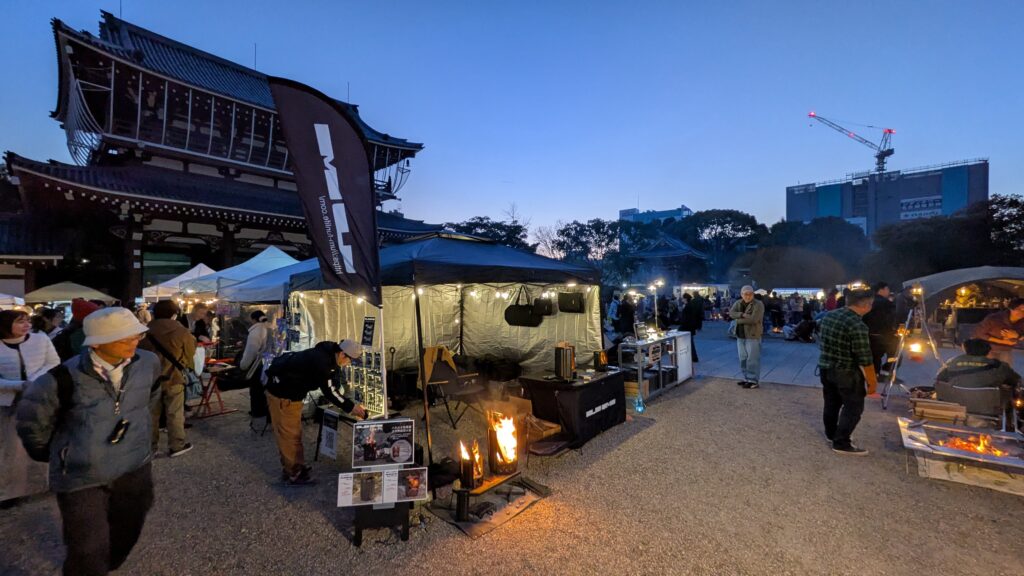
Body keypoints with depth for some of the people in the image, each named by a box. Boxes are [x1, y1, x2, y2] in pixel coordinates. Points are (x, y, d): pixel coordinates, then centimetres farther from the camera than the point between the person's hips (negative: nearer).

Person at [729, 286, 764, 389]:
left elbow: (753, 319, -21)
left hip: (753, 335, -6)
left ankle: (754, 381, 6)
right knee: (743, 359, 14)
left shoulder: (758, 304, -10)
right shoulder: (738, 303, 9)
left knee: (752, 359, -3)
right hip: (740, 335, 7)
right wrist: (742, 315, -21)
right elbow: (731, 313, -6)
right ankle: (747, 378, 26)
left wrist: (739, 320, -10)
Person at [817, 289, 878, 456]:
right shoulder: (857, 325, -23)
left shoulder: (829, 315, 1)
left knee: (831, 403, 21)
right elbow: (865, 358, -20)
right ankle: (841, 443, 12)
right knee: (853, 407, 7)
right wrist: (872, 381, -10)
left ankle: (831, 434, 37)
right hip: (847, 373, -8)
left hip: (825, 367, 8)